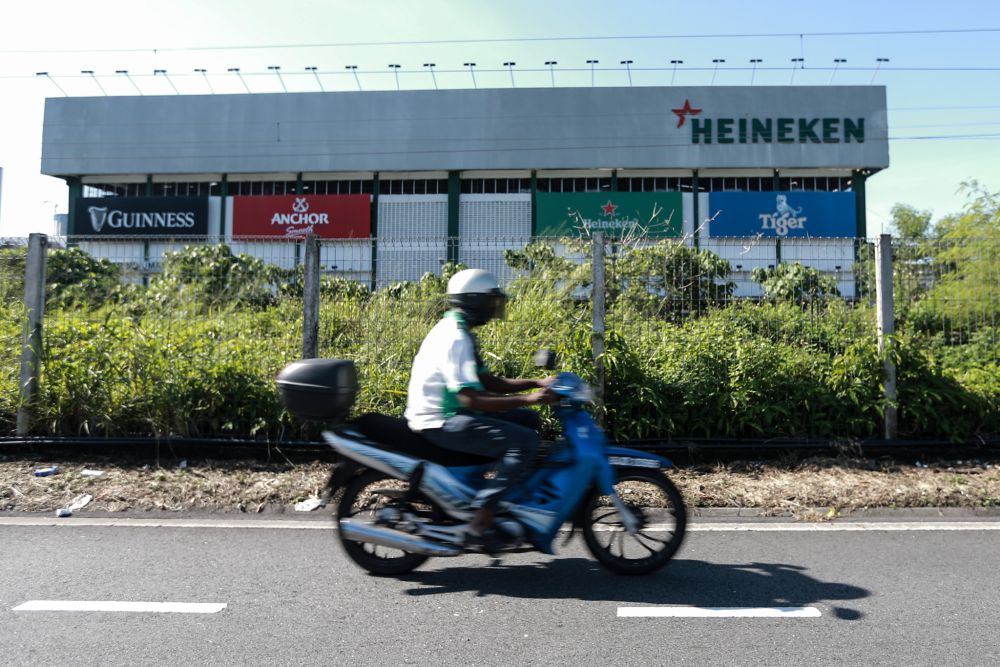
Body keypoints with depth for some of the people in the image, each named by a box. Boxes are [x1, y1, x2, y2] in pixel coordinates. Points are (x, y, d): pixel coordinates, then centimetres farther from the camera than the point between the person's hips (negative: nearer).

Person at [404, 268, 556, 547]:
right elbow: (471, 399, -27)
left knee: (528, 420, 11)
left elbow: (488, 382, 14)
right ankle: (479, 524, -19)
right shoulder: (455, 338, -19)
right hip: (440, 423, -11)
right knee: (525, 441, -20)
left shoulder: (459, 332, 14)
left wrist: (536, 383, 3)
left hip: (449, 414, 11)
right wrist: (527, 398, -26)